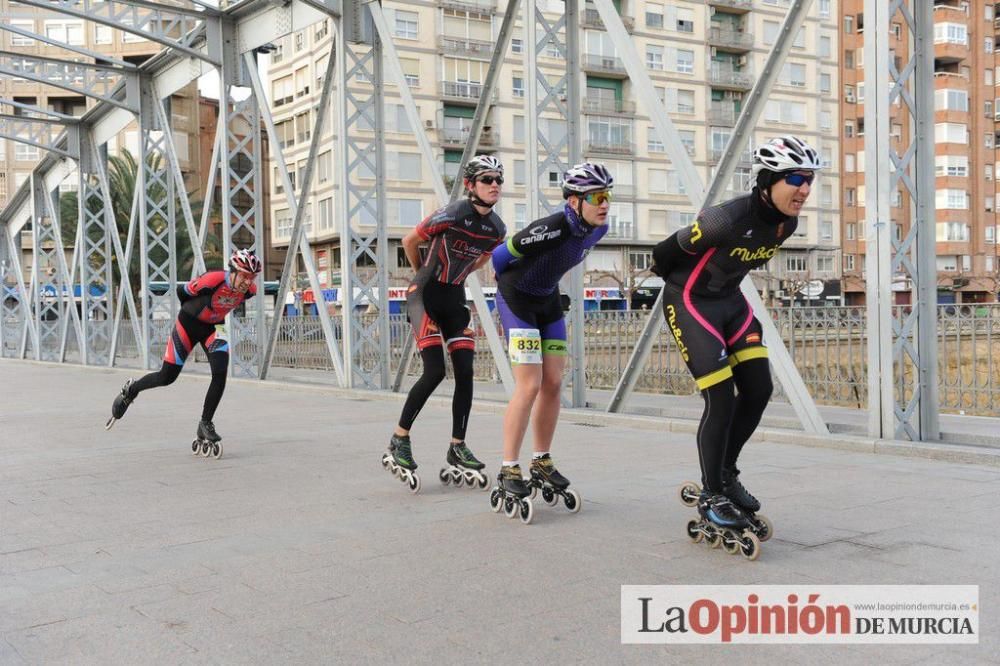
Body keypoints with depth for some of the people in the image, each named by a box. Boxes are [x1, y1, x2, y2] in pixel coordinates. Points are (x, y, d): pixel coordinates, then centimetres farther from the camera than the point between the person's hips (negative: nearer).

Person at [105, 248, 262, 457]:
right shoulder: (212, 280, -32)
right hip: (188, 323, -4)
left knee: (220, 374, -17)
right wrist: (193, 311, 5)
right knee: (167, 377, 1)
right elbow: (182, 291, -12)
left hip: (213, 327, 4)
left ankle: (205, 424, -2)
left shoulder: (250, 290, -15)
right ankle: (131, 389, 31)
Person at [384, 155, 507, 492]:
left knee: (465, 373, -2)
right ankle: (398, 444, -1)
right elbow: (409, 241, -4)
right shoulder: (451, 215, -18)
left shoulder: (497, 229, 1)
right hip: (425, 296, -6)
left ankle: (457, 452, 8)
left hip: (455, 298, 6)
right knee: (435, 370, -15)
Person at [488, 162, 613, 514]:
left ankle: (542, 462, 19)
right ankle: (509, 470, -2)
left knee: (553, 383, 5)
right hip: (517, 299, -7)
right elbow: (501, 255, -19)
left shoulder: (598, 229, -8)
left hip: (549, 300, 7)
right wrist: (510, 282, 1)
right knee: (530, 386, -11)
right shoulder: (552, 228, -32)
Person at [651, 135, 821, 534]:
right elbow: (666, 253, -17)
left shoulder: (786, 223, -6)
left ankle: (726, 472, 22)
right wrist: (676, 279, 2)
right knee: (722, 400, -11)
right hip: (691, 303, -7)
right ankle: (710, 495, 6)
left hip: (731, 300, 8)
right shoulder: (727, 219, -31)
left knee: (758, 389, 1)